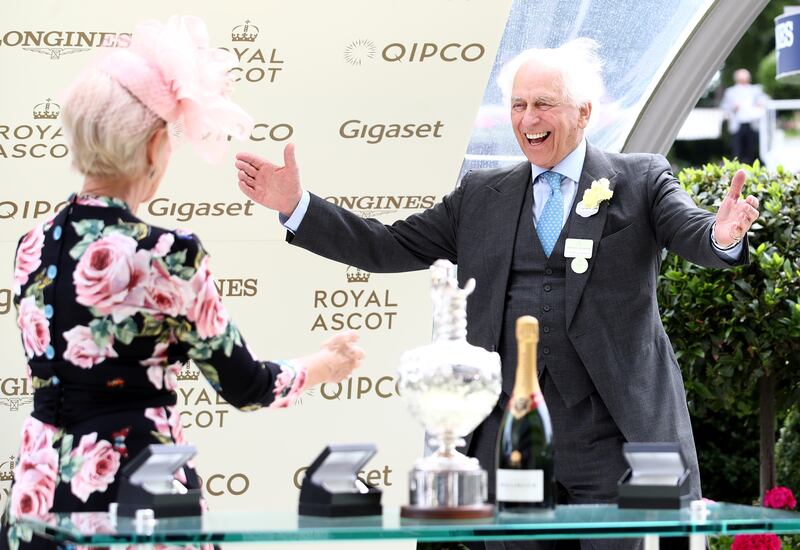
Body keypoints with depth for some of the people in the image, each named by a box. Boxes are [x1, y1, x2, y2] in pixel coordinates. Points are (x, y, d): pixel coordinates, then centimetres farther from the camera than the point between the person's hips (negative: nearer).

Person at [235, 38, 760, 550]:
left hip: (614, 435, -3)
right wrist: (297, 205, 4)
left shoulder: (641, 180, 5)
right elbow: (388, 248, 14)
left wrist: (723, 237, -36)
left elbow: (694, 235, -11)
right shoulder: (481, 195, 15)